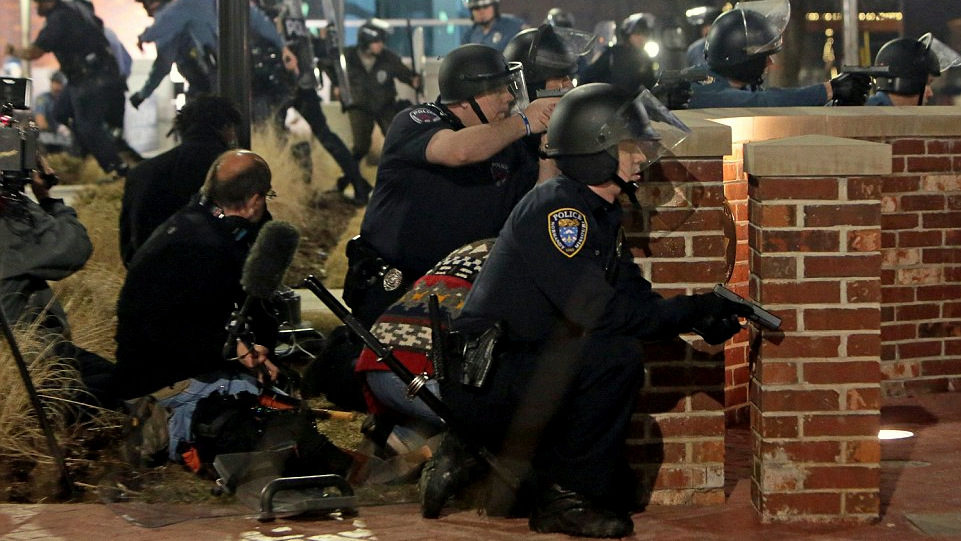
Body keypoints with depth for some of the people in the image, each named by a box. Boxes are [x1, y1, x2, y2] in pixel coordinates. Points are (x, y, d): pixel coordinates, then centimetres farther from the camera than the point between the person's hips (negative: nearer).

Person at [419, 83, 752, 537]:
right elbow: (597, 311, -26)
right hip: (480, 378, -10)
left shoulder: (600, 214, 12)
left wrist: (702, 315, -8)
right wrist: (694, 310, -20)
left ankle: (474, 452, 18)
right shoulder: (554, 209, -18)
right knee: (617, 356, -25)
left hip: (520, 368, 10)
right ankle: (567, 498, -12)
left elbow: (637, 298, 10)